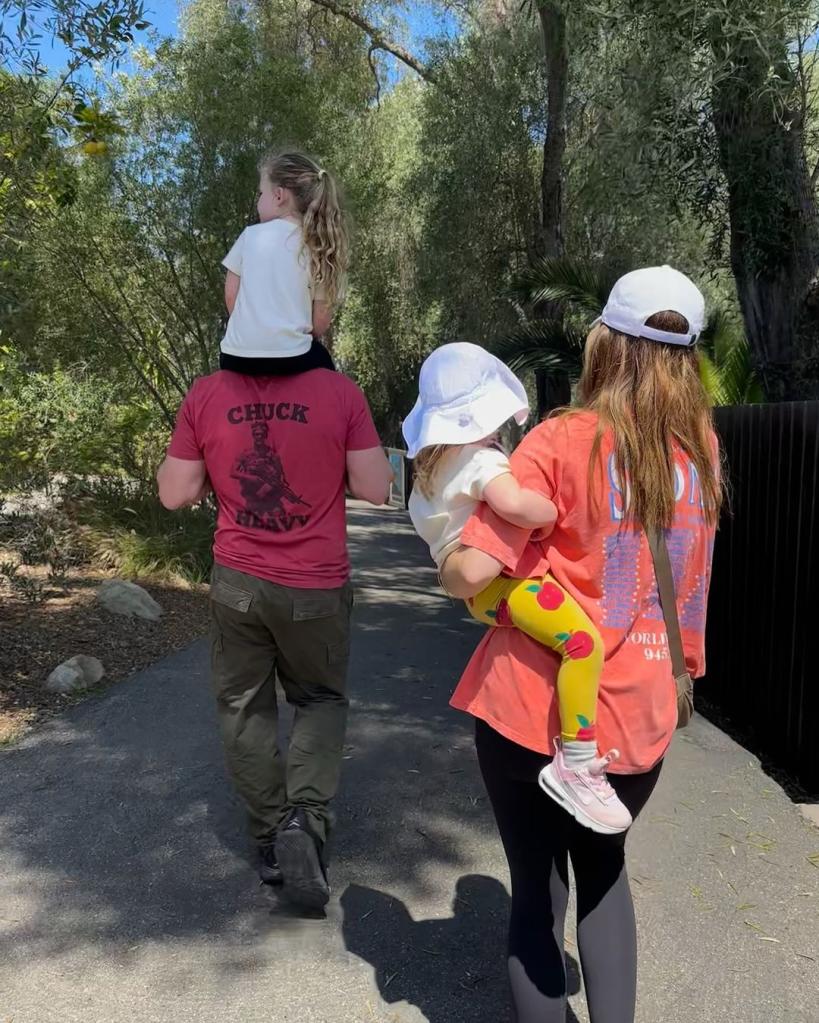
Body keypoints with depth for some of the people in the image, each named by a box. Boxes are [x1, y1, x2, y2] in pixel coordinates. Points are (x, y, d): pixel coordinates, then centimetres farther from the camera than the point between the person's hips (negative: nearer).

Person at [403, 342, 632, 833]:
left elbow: (422, 515, 34)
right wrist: (551, 510, -18)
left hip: (480, 586, 11)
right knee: (583, 641, -23)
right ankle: (575, 765, -23)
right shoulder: (481, 459, -16)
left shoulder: (433, 463, 17)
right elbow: (513, 503, -37)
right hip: (501, 580, -11)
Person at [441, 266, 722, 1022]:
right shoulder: (702, 448, 1)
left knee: (539, 889, 17)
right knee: (604, 870, 29)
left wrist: (451, 569, 1)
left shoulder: (563, 442, -14)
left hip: (537, 710, -4)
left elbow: (472, 573, -19)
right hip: (641, 717, 4)